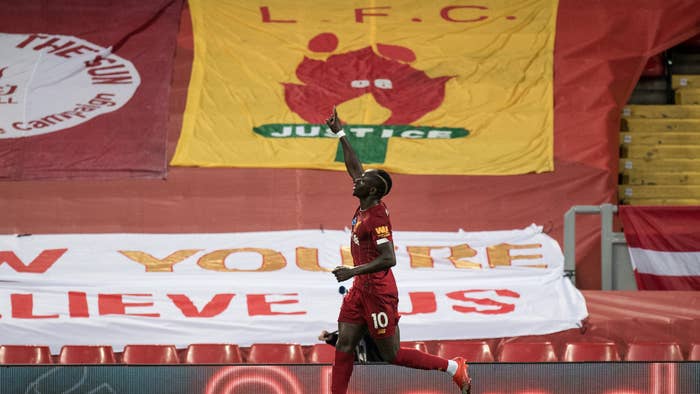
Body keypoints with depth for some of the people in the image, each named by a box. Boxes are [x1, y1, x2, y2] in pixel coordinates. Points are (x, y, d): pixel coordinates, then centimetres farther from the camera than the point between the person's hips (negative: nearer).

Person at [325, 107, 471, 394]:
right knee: (343, 345, 3)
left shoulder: (376, 217, -19)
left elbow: (388, 259, -27)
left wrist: (354, 271, -27)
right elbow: (354, 167, 19)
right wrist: (339, 134, 22)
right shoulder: (364, 208, 5)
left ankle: (452, 367, 8)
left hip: (378, 290, -9)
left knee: (392, 355, -3)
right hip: (361, 289, 9)